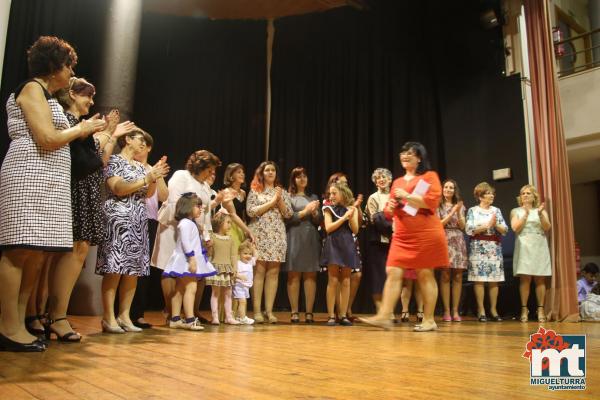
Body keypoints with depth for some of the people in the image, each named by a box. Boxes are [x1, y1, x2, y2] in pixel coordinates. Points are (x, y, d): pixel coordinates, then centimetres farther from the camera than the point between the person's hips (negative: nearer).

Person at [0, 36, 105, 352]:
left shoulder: (45, 95, 26)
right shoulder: (33, 88, -2)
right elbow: (46, 139, -13)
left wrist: (83, 131, 17)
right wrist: (81, 129, 0)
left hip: (46, 180, 10)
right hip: (30, 176, -10)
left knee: (38, 254, 4)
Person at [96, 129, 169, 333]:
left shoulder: (140, 166, 20)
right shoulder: (114, 160, 0)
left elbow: (148, 194, 17)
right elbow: (118, 189, -13)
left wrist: (154, 177, 1)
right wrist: (146, 179, -15)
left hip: (138, 222, 7)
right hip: (118, 220, -7)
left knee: (134, 269, 3)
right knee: (115, 268, -11)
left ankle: (124, 316, 9)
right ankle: (109, 318, -8)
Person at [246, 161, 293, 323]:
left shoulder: (282, 192, 15)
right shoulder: (255, 191, 7)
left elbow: (288, 214, 9)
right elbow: (250, 211, -6)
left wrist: (279, 200, -5)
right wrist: (272, 202, -7)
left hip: (277, 236, 3)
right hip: (259, 235, -3)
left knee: (273, 272, 0)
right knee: (259, 271, -7)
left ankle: (269, 310, 5)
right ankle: (257, 310, -3)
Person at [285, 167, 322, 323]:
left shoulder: (313, 197, 19)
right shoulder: (288, 197, 7)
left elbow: (320, 221, 15)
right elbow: (286, 218, -5)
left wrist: (314, 212, -4)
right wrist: (304, 212, -8)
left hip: (311, 239, 3)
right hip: (294, 239, -3)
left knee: (310, 275, -1)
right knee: (294, 275, -4)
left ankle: (309, 312, 2)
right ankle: (294, 312, 1)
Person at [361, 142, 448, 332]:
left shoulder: (430, 176, 1)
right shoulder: (397, 182, 19)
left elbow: (432, 201, -14)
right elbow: (390, 211, 24)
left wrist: (406, 196, -15)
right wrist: (390, 207, 1)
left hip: (426, 234, -6)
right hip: (401, 236, 6)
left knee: (425, 275, 0)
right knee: (393, 273, -4)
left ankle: (429, 320, 11)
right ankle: (384, 316, -5)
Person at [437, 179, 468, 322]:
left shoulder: (460, 206, 16)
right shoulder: (438, 206, 7)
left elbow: (462, 226, 8)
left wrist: (458, 212, -7)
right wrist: (452, 212, -8)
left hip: (458, 241, 3)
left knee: (458, 276, -1)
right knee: (445, 276, -9)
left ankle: (455, 311, 3)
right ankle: (446, 311, -5)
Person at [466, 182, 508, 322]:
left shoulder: (496, 210, 13)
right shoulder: (472, 211, 3)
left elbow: (505, 230, 8)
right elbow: (469, 230, -10)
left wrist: (496, 225, -10)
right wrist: (488, 225, -11)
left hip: (495, 247, 4)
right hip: (478, 248, -3)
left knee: (494, 279, 1)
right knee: (479, 279, -6)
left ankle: (493, 309, 9)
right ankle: (481, 310, 0)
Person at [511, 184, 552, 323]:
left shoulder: (541, 210, 14)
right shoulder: (516, 211, 11)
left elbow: (547, 228, 0)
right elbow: (516, 228, -4)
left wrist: (540, 214, -13)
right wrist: (526, 214, -10)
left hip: (539, 246, 1)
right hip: (524, 247, -1)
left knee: (540, 279, -1)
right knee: (525, 279, -7)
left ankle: (540, 310, 1)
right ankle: (524, 309, -5)